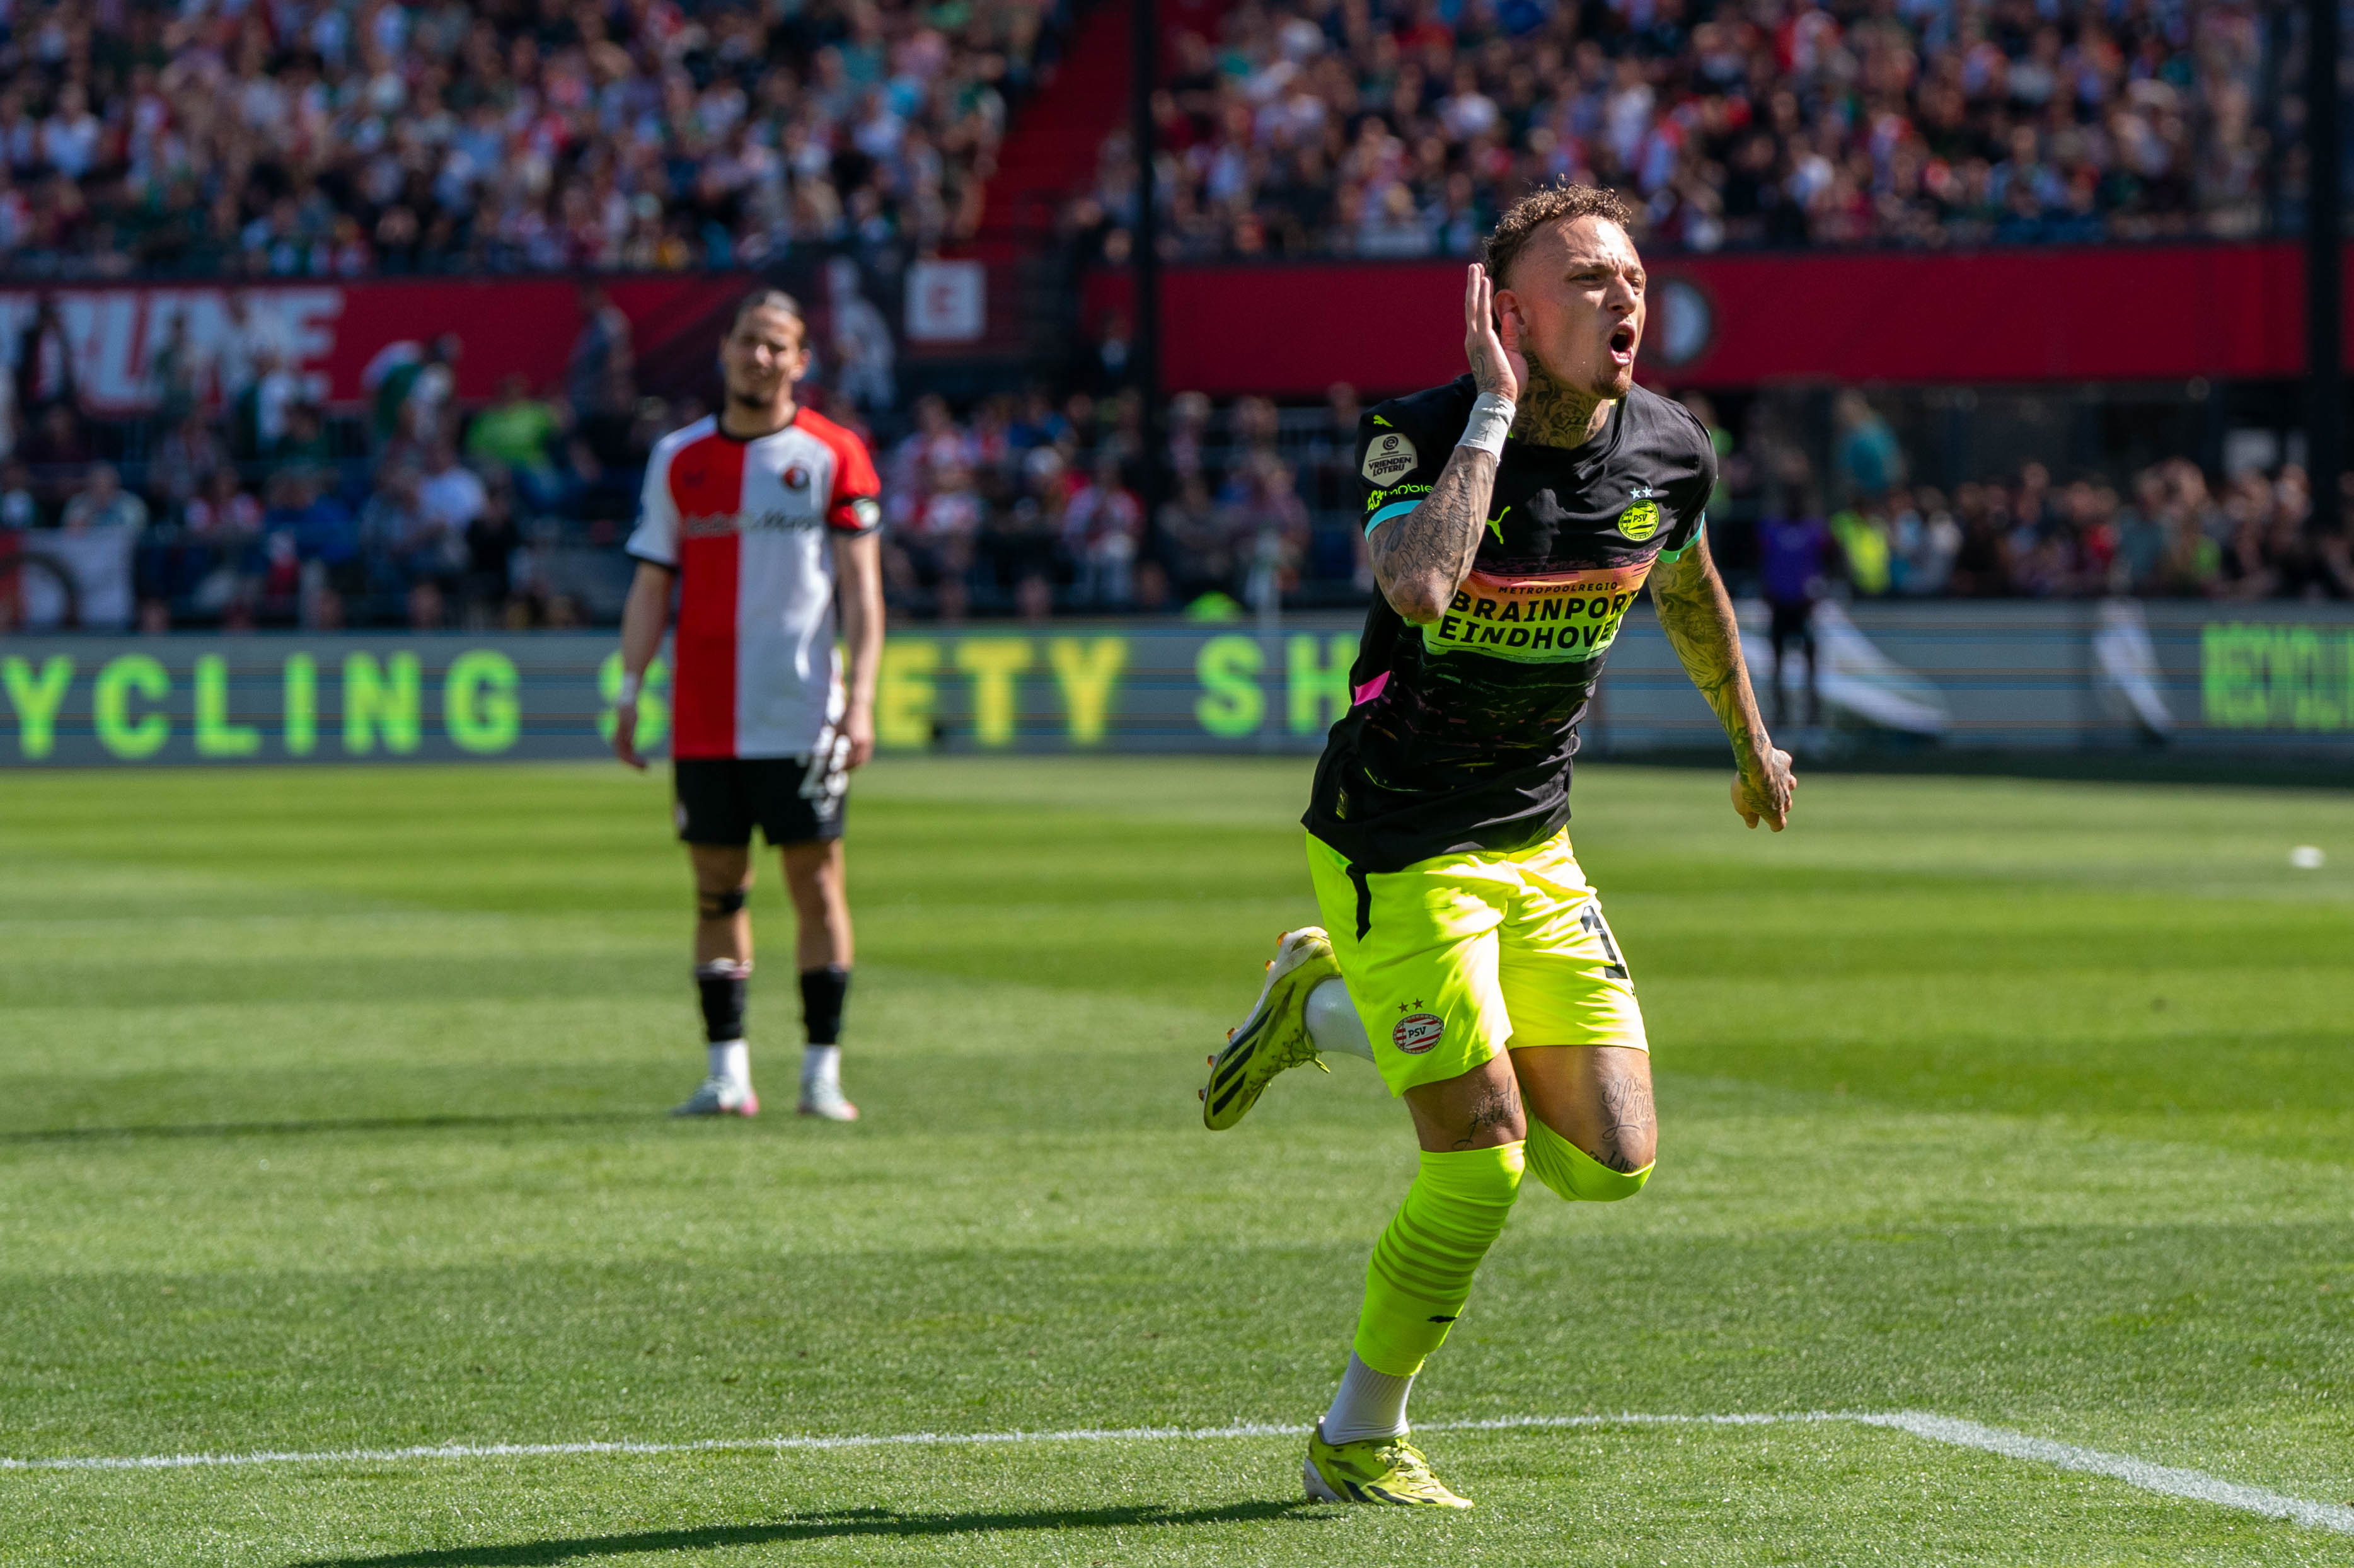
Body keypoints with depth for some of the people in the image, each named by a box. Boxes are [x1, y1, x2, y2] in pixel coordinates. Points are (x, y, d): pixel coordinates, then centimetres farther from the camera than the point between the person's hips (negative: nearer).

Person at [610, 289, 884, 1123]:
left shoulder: (833, 455, 1)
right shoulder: (679, 458, 9)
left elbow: (861, 586, -1)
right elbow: (652, 584, 11)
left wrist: (861, 699, -10)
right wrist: (629, 691, 3)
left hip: (802, 715, -3)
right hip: (704, 723, 3)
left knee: (816, 883, -3)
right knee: (717, 889, 4)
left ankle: (822, 1071, 1)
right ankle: (727, 1072, 7)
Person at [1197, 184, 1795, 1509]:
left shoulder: (1667, 450, -3)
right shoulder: (1420, 437, -20)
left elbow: (1689, 589, 20)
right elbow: (1421, 586, -43)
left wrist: (1753, 740, 32)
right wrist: (1496, 408, -33)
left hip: (1536, 845, 6)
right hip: (1396, 847, -6)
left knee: (1613, 1161, 2)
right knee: (1485, 1161, -11)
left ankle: (1329, 1009, 23)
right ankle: (1360, 1443, 10)